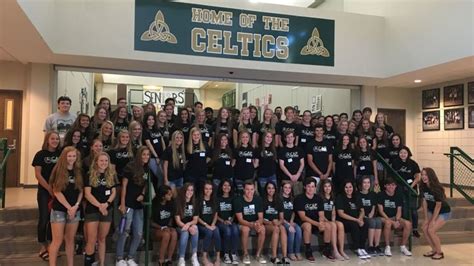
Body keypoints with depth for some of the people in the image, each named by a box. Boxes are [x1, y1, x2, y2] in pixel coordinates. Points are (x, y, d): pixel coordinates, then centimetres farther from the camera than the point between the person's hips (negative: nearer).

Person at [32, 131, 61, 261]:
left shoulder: (61, 154, 5)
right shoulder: (40, 154, -3)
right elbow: (38, 174, -7)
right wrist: (50, 189, -13)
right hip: (44, 191, -3)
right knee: (44, 218, 0)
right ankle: (43, 247, 12)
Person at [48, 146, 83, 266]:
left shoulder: (79, 172, 6)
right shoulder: (58, 171, -6)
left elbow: (81, 191, 8)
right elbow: (57, 192, -10)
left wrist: (76, 205, -7)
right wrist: (69, 207, -12)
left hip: (75, 210, 4)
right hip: (59, 209, -4)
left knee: (70, 240, 11)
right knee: (57, 241, -3)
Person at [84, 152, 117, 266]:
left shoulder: (111, 176, 8)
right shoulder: (90, 176, -3)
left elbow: (113, 193, 6)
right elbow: (87, 194, -9)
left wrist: (106, 204, -12)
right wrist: (99, 206, -17)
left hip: (107, 210, 3)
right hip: (92, 210, -3)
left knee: (102, 239, 11)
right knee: (92, 240, -6)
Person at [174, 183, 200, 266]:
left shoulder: (194, 203, 5)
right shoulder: (178, 202, -7)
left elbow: (195, 220, 2)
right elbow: (177, 221, -11)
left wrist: (189, 224, -22)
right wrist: (188, 228, -27)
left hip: (191, 226, 2)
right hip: (180, 227, -2)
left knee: (195, 228, -31)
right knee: (185, 232, -35)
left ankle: (194, 256, -23)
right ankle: (181, 259, -28)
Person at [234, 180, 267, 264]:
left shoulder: (258, 199, -6)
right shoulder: (238, 201, -15)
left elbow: (260, 217, -7)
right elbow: (240, 219, -18)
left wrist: (258, 223, -32)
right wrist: (252, 224, -35)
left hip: (256, 223, 2)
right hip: (243, 224, -2)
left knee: (262, 228, -29)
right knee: (245, 229, -35)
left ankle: (258, 254, -12)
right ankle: (245, 254, -15)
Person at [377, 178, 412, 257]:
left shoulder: (398, 196, 10)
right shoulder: (381, 195, -3)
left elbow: (399, 211, 5)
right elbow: (381, 211, -9)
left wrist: (397, 220, -16)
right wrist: (392, 221, -19)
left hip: (395, 218, 4)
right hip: (383, 218, -4)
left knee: (408, 223, -24)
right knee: (388, 222, -38)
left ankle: (403, 246, -8)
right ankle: (387, 247, -24)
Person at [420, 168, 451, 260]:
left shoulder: (437, 188, -29)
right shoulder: (423, 187, -11)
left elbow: (438, 205, -22)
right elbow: (424, 202, -4)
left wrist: (433, 220, -17)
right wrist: (426, 218, -2)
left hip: (443, 212, -6)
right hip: (432, 210, 6)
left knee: (431, 230, -16)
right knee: (424, 229, -3)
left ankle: (439, 253, 3)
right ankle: (434, 250, 15)